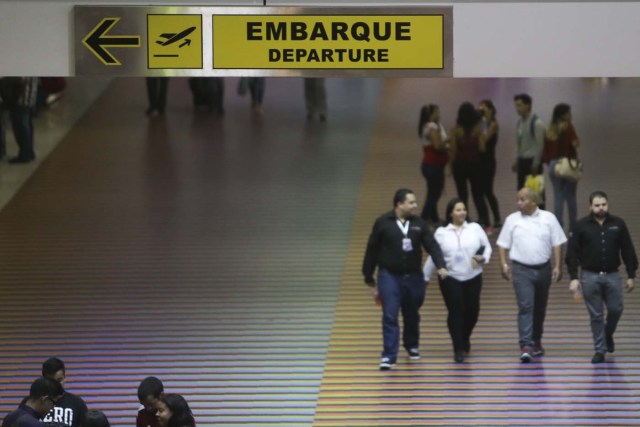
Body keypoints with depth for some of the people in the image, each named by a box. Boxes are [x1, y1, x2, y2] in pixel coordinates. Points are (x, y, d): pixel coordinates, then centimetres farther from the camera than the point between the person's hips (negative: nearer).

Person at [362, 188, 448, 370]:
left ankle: (411, 345, 41)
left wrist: (440, 265, -21)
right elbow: (372, 251, -1)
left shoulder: (419, 224, 3)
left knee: (412, 315, 16)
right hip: (389, 276, -3)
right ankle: (389, 356, -10)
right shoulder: (383, 223, -5)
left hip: (413, 276, 3)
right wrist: (370, 279, 2)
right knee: (390, 316, -11)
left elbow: (432, 245, -4)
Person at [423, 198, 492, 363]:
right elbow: (433, 256, 5)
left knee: (472, 311, 5)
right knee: (456, 312, -9)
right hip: (450, 278, -2)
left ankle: (465, 339, 34)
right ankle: (459, 349, -3)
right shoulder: (441, 233, 1)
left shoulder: (475, 228, 2)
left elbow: (487, 247, 8)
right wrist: (425, 277, 7)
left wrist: (483, 258, -13)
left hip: (473, 277, 2)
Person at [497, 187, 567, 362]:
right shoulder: (512, 220, 3)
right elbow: (503, 244, 6)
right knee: (525, 307, -13)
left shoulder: (548, 218, 3)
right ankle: (525, 347, -18)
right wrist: (504, 265, -5)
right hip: (521, 270, -2)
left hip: (543, 269, 2)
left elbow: (557, 243, 3)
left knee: (540, 308, 14)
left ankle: (536, 341, 32)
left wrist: (557, 266, -3)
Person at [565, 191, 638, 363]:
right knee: (596, 315, 2)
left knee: (615, 310, 2)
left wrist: (631, 276, 4)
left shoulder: (618, 224, 2)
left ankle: (608, 335, 33)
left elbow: (628, 251, 6)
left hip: (612, 275, 1)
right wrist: (573, 277, -9)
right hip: (590, 276, -1)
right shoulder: (581, 226, -3)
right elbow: (572, 253, -2)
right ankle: (600, 349, 11)